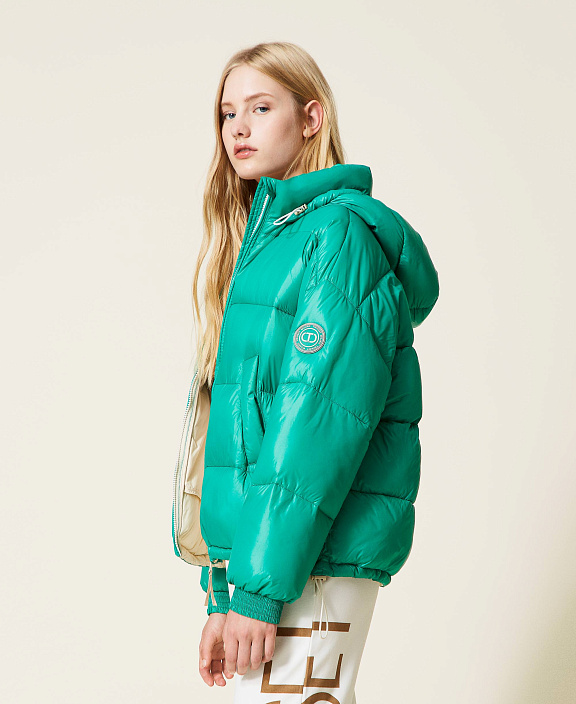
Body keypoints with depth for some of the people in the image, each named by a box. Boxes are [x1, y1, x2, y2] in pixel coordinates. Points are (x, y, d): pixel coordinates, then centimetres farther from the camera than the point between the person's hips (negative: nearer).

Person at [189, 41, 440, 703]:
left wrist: (261, 586, -19)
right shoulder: (257, 238, 18)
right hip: (254, 544, 8)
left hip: (314, 555, -8)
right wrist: (224, 594, 12)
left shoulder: (341, 232, -8)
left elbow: (325, 413, -17)